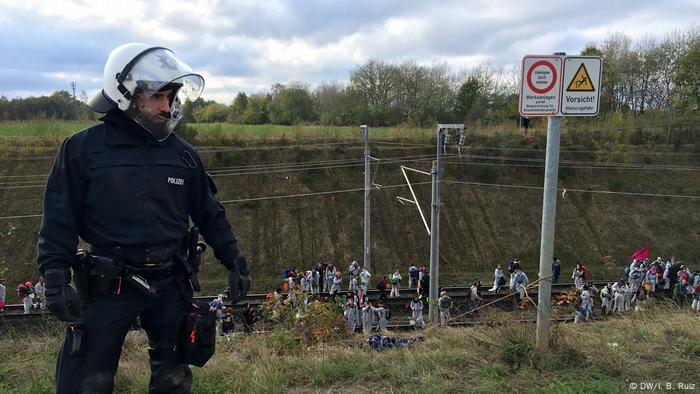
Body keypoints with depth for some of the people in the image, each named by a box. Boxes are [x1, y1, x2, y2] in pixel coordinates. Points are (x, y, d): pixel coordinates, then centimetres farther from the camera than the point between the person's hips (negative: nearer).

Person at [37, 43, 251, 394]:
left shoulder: (183, 154, 3)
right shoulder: (82, 150, -6)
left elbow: (210, 215, 10)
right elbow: (60, 220, -4)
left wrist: (235, 263, 7)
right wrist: (56, 280, -12)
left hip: (170, 285, 3)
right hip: (108, 286, -3)